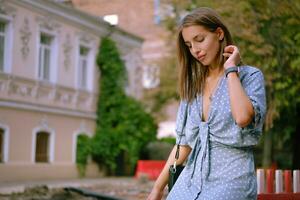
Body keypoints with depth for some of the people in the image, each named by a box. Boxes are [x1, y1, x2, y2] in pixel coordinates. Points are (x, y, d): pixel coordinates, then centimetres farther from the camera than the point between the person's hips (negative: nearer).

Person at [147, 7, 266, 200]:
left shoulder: (250, 76, -2)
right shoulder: (193, 84, 13)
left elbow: (243, 117, -23)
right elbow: (184, 141, 13)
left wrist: (231, 70, -12)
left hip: (230, 177, -5)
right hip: (192, 177, 5)